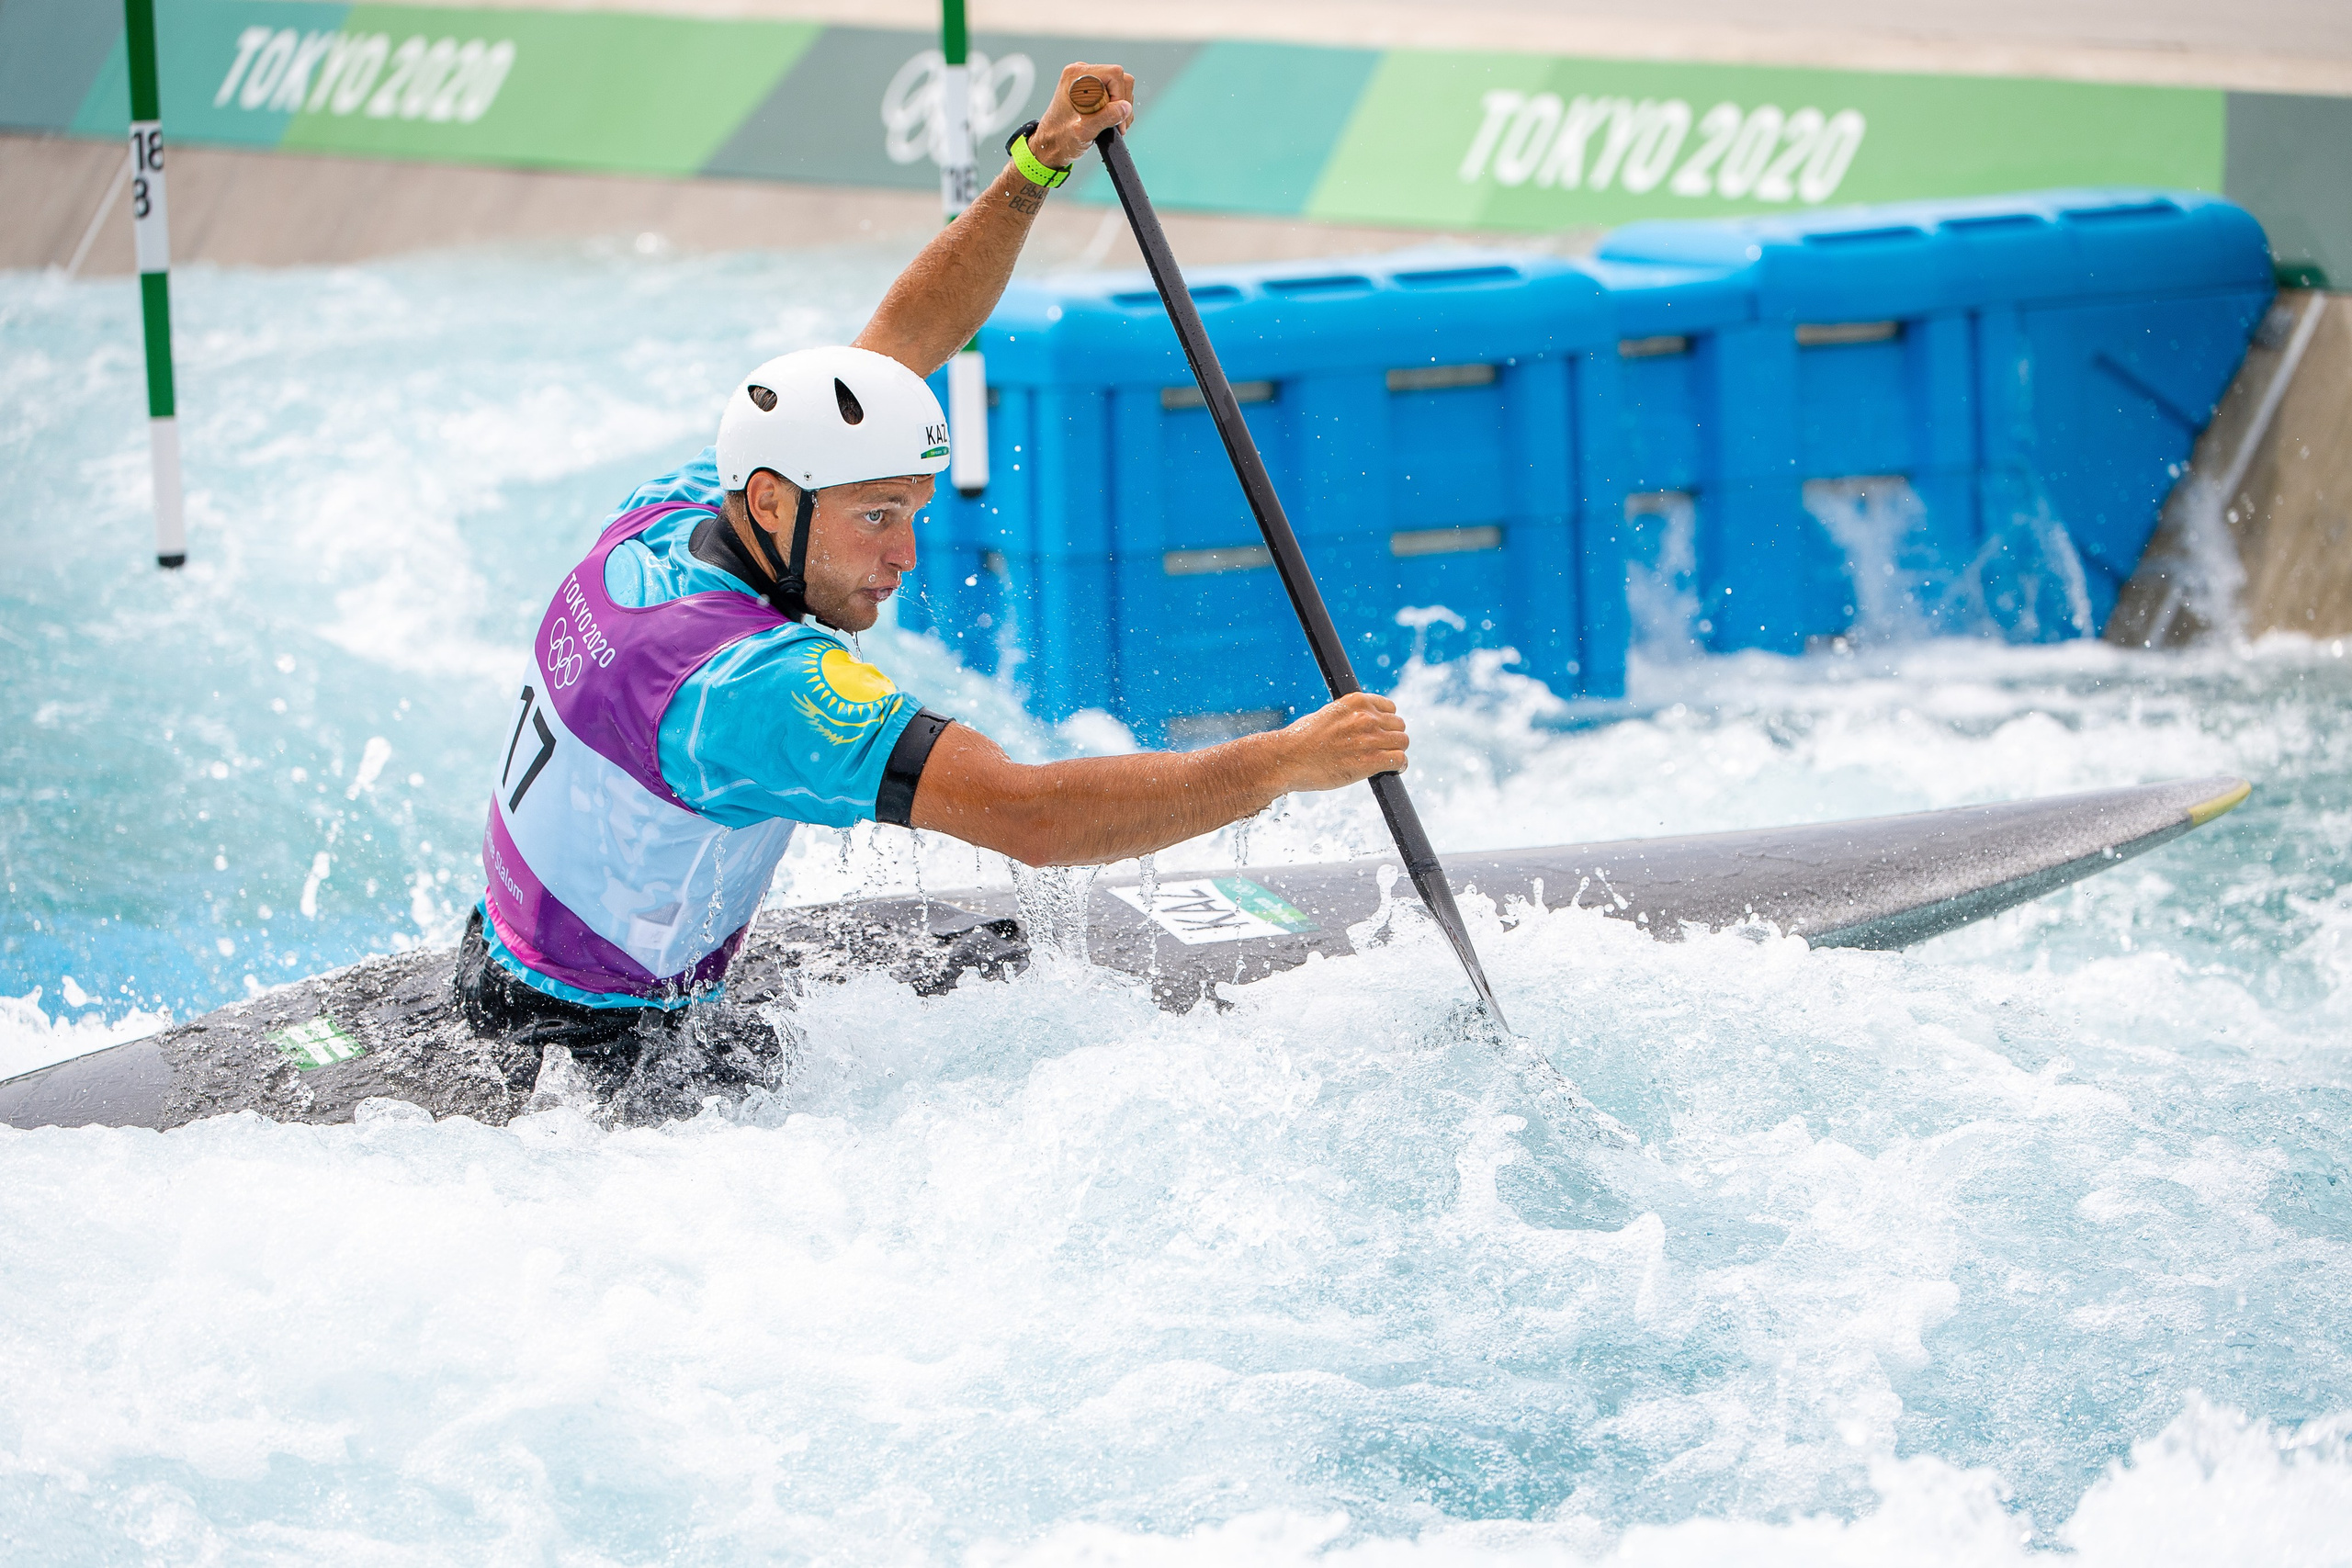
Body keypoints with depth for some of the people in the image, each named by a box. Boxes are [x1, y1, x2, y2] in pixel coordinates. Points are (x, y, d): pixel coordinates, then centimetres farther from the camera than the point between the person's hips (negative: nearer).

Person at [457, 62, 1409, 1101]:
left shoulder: (678, 512, -6)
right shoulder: (755, 684, -33)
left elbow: (902, 339, 5)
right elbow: (1028, 818, -39)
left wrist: (1037, 164, -4)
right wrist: (1286, 762, -36)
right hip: (592, 1069, -9)